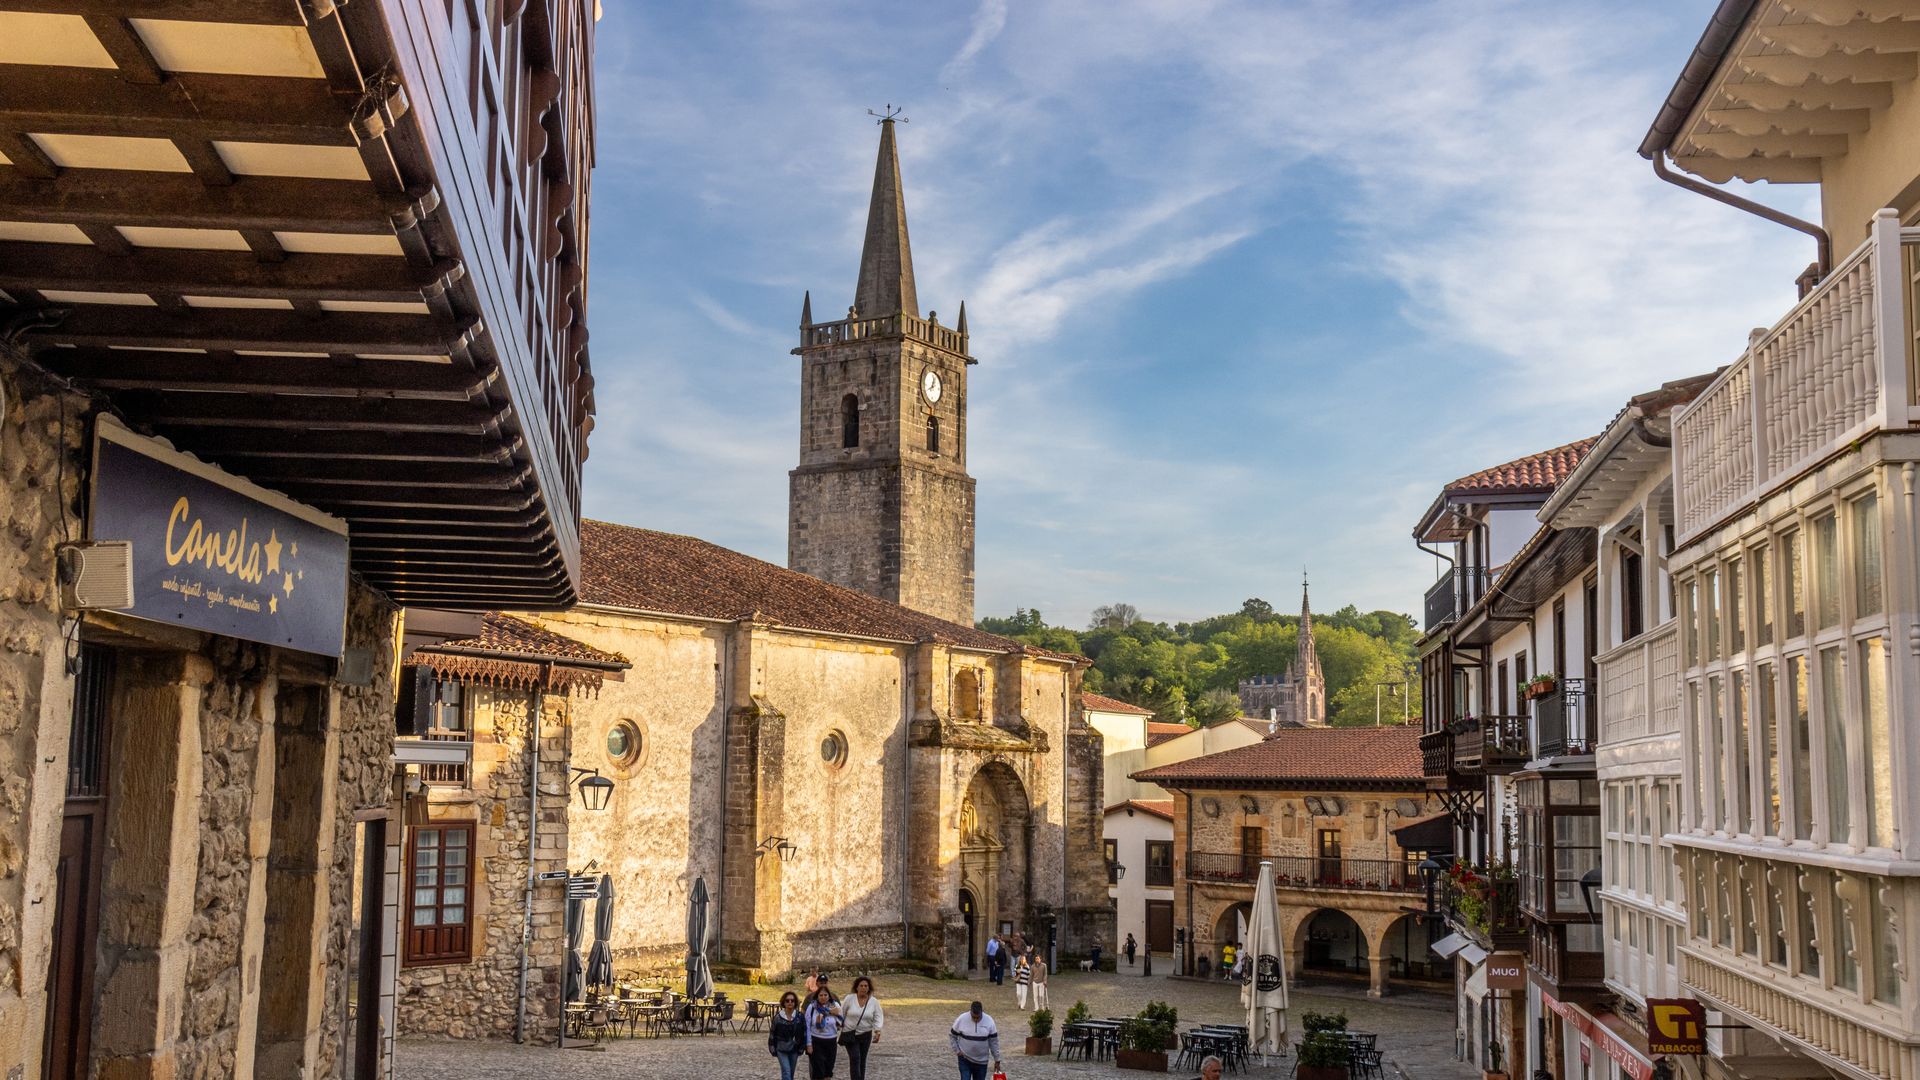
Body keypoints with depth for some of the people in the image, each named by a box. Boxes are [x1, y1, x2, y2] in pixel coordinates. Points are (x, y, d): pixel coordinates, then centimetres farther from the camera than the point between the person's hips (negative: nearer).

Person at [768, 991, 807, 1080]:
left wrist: (802, 1048, 2)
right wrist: (773, 1049, -3)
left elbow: (804, 1033, 3)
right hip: (781, 1049, -3)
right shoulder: (777, 1017, -10)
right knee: (786, 1072, -13)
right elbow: (772, 1033, -3)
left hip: (794, 1050, 3)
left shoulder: (800, 1017, -5)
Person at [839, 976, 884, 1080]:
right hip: (850, 1034, -3)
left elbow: (878, 1017, -4)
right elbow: (841, 1013, 1)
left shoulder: (874, 1002, -3)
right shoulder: (849, 998, -8)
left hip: (866, 1035, 3)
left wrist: (877, 1030, -17)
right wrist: (839, 1026, -1)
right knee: (855, 1059, -13)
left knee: (862, 1060, 10)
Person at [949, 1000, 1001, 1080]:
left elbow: (994, 1042, -1)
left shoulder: (989, 1021, -9)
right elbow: (952, 1036, 2)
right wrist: (957, 1051, -6)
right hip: (964, 1059, -2)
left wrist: (997, 1060, 1)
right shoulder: (961, 1019, -12)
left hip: (981, 1061, 2)